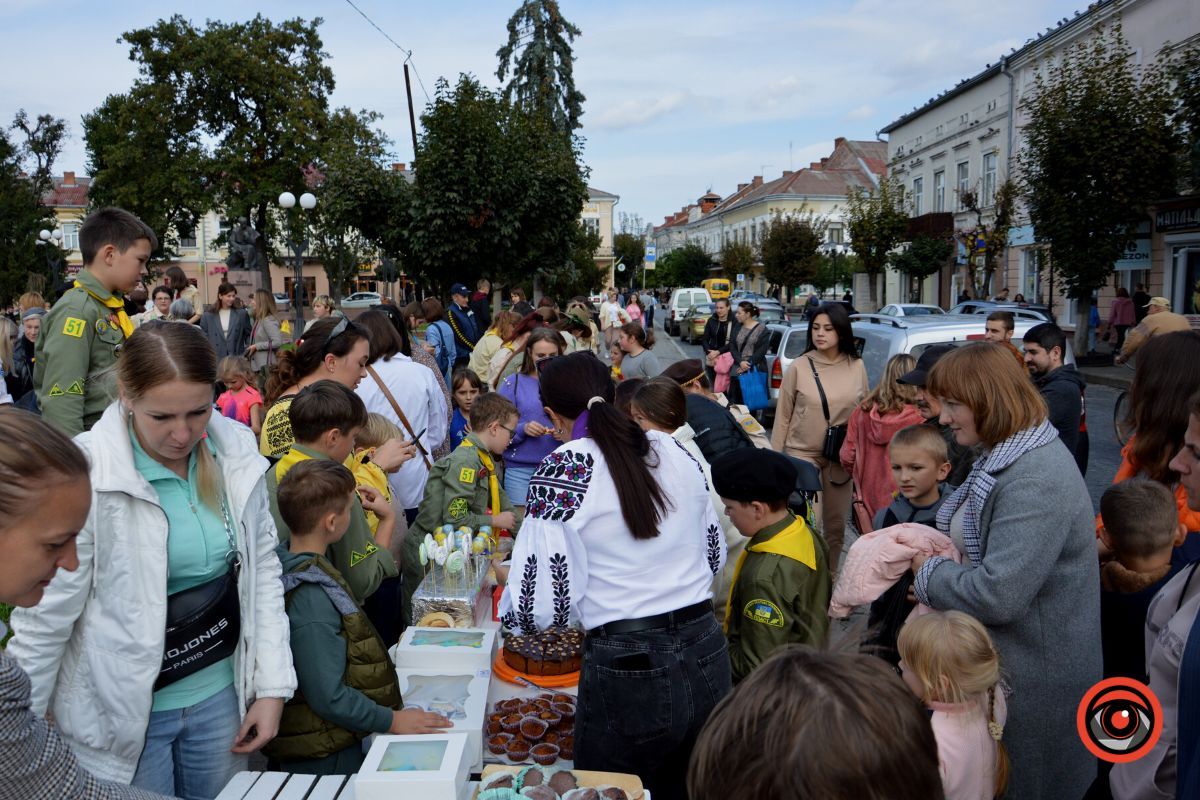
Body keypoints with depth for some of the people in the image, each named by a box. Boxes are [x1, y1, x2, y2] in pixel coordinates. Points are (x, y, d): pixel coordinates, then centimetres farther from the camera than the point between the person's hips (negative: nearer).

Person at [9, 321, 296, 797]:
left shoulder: (235, 452, -9)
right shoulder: (84, 473, -20)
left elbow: (262, 569, 0)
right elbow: (45, 619, -11)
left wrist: (271, 684, -1)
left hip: (221, 696, 4)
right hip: (124, 712, -3)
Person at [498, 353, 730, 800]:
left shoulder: (563, 469, -13)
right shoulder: (675, 451, 3)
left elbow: (543, 605, -14)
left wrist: (504, 603, 7)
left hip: (628, 672, -5)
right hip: (708, 660, 6)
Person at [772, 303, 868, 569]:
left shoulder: (856, 366, -1)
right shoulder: (798, 367, -8)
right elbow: (782, 417, -2)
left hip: (842, 457, 3)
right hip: (802, 454, -3)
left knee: (835, 525, 14)